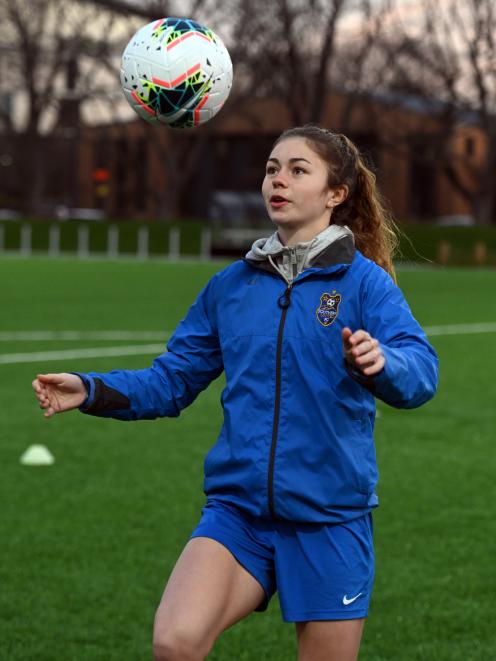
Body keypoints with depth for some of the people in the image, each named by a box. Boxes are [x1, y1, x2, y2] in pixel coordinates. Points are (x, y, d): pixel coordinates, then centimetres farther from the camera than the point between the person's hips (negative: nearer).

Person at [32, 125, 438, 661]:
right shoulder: (232, 285, 9)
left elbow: (420, 374, -19)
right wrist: (91, 391, -3)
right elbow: (172, 380, 13)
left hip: (329, 518, -2)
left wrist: (381, 363, -42)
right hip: (237, 509, 2)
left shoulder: (363, 280, -4)